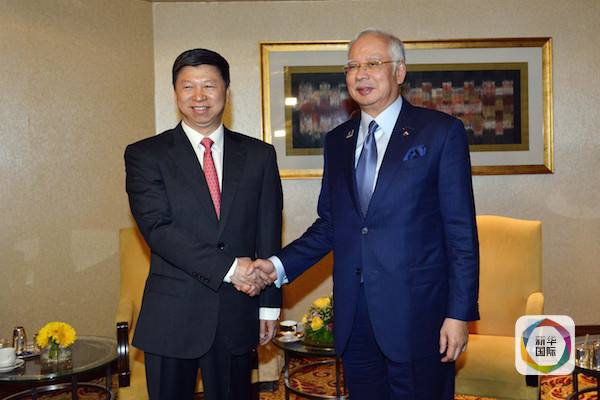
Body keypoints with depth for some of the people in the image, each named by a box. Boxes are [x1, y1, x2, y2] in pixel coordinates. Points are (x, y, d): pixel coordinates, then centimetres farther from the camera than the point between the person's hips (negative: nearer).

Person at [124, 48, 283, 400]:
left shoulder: (259, 155, 7)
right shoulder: (146, 155, -1)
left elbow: (269, 235, 7)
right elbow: (157, 228, -13)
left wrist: (269, 305, 4)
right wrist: (227, 267, -18)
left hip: (237, 313, 2)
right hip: (171, 316, -2)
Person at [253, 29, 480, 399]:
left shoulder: (441, 132, -3)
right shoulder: (337, 142, 12)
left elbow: (461, 231, -6)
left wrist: (459, 314, -10)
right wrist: (280, 266, 0)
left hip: (416, 313, -4)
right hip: (354, 315, 5)